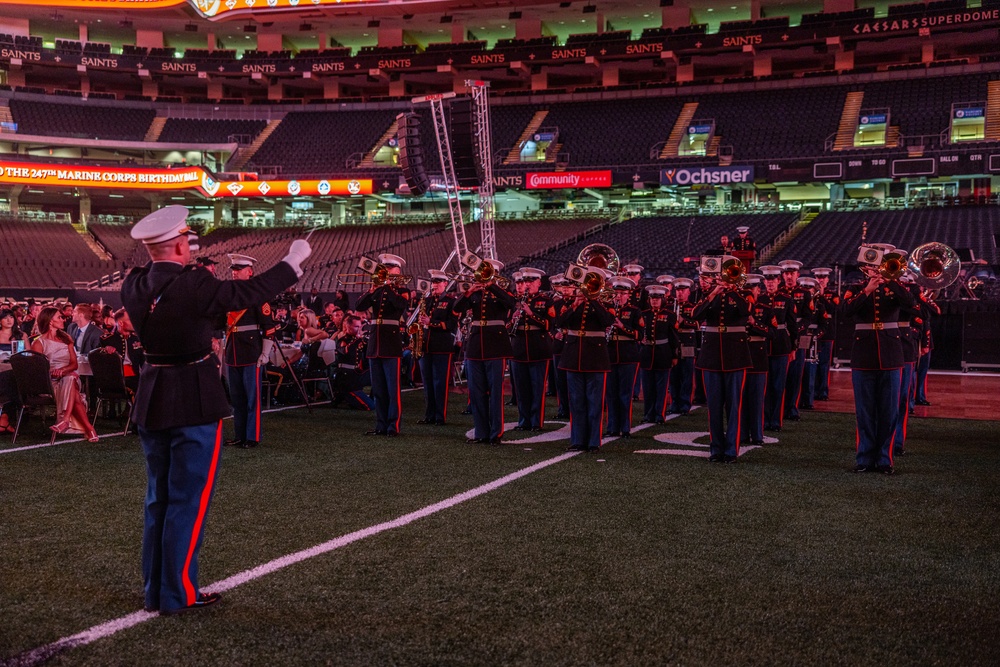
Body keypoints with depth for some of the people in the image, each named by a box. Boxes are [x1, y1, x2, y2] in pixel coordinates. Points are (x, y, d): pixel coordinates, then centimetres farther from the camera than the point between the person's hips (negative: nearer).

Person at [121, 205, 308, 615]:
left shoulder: (134, 286, 0)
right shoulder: (193, 286, -20)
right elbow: (249, 292, -13)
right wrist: (293, 262, -2)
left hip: (151, 399, 7)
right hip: (194, 402, -7)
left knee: (158, 497, 17)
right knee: (189, 499, 3)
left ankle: (155, 589, 26)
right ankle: (178, 594, 10)